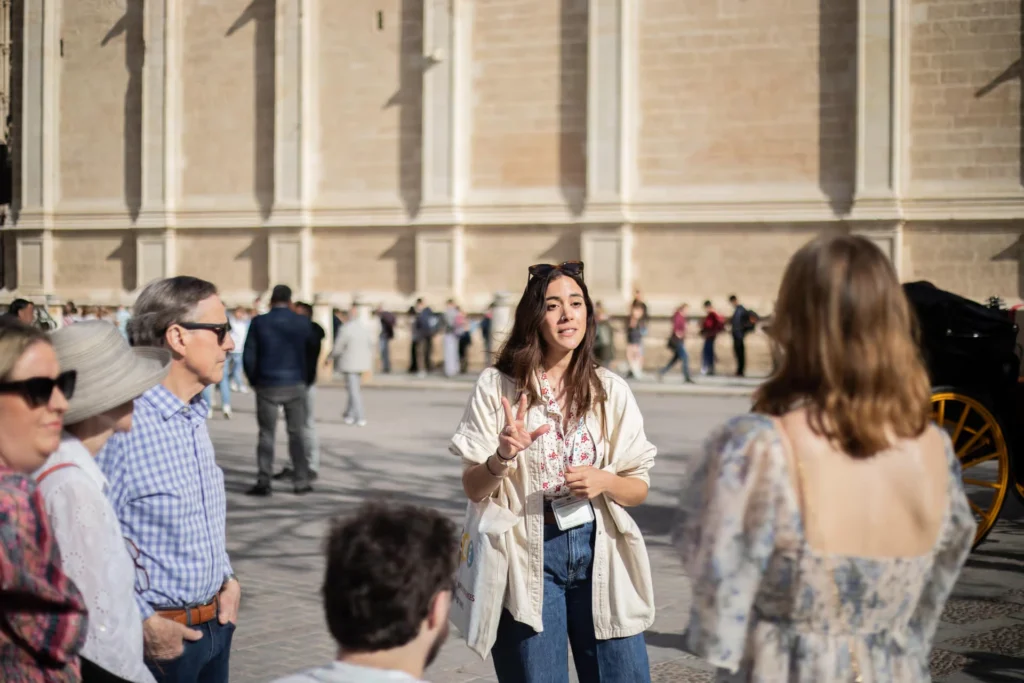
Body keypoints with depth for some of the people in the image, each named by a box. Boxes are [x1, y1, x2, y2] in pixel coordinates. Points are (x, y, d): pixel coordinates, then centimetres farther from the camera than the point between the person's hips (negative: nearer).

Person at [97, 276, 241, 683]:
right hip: (158, 637, -8)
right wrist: (144, 623, -19)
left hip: (214, 625, 8)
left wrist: (228, 579, 7)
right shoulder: (122, 424, -21)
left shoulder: (195, 417, 9)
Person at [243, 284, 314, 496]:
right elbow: (311, 353, 5)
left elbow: (248, 356, -4)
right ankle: (301, 481, 8)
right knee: (297, 433, 8)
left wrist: (254, 381, 7)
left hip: (267, 386, -1)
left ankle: (264, 482, 2)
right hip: (296, 385, 1)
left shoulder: (259, 323, -5)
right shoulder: (304, 323, -1)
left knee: (266, 434, 5)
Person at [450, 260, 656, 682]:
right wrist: (501, 458, -22)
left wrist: (603, 481, -14)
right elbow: (472, 489, -2)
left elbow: (639, 488, 7)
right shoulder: (497, 386, -3)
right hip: (529, 553, -2)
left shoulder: (611, 390, 3)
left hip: (599, 550, 2)